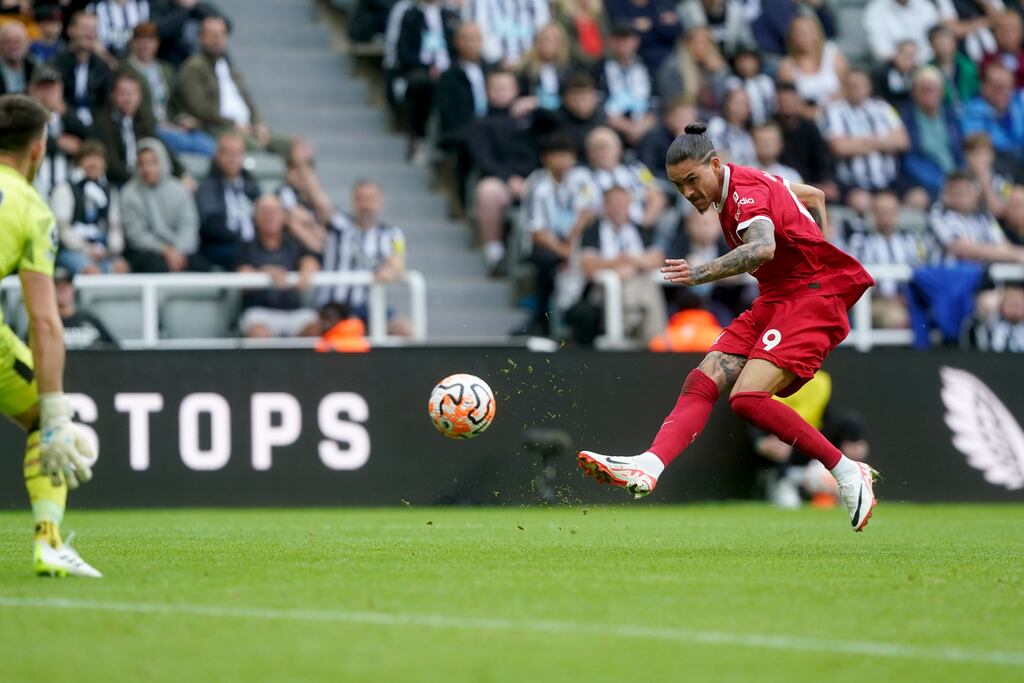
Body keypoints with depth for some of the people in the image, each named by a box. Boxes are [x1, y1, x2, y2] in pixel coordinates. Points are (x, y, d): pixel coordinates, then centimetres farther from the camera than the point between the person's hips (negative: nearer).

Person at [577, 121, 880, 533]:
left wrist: (702, 274, -51)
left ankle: (848, 474, -15)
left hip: (812, 298, -10)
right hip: (773, 300, 10)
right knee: (701, 383, -8)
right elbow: (814, 196, 27)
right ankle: (648, 468, -23)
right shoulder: (745, 185, 11)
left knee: (748, 397, -25)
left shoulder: (746, 192, -18)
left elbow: (763, 247, -41)